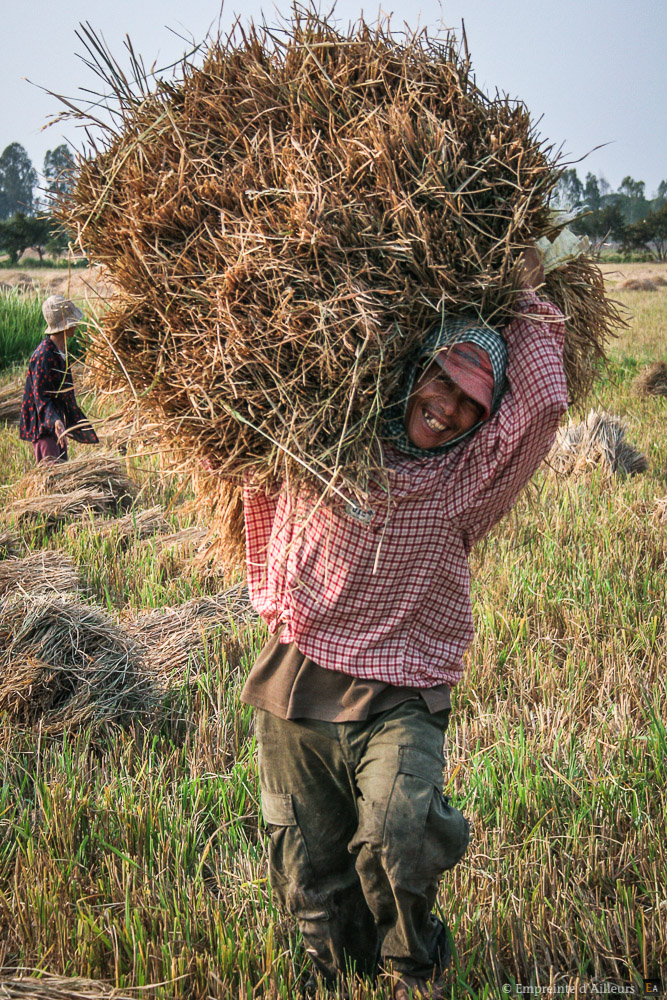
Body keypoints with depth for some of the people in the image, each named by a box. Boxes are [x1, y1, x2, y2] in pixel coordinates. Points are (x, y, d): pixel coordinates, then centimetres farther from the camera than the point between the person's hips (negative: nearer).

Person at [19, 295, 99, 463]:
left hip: (58, 419, 10)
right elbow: (41, 397, -25)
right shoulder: (43, 356, -23)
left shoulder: (61, 349, 7)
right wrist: (55, 422, -40)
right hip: (42, 425, -10)